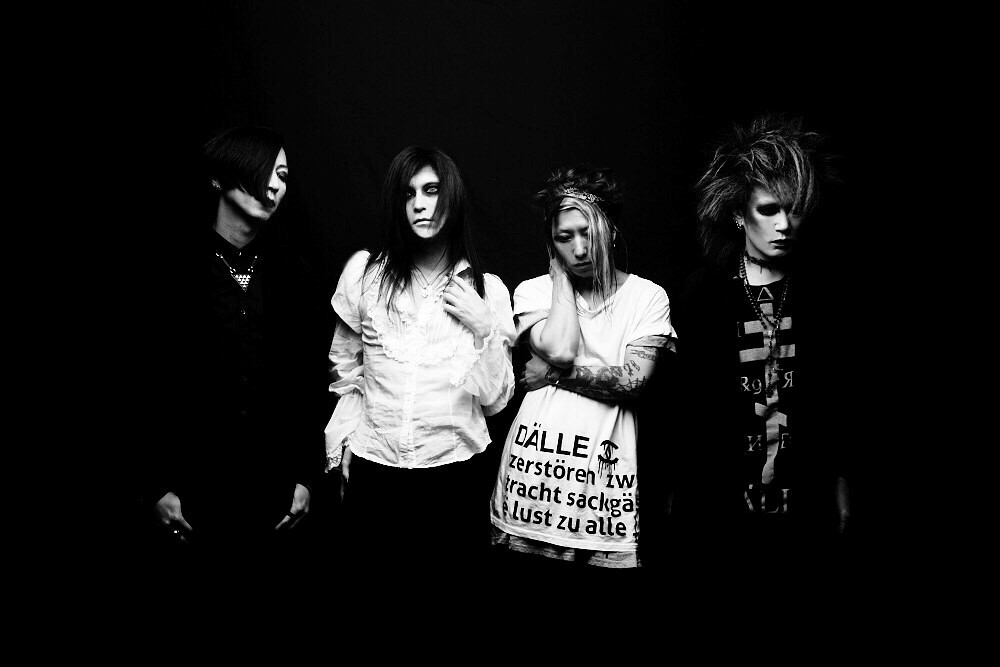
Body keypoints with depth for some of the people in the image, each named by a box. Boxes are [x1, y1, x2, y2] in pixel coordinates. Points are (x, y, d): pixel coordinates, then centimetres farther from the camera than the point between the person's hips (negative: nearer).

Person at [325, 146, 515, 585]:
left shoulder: (487, 289, 2)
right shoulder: (364, 272, 3)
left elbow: (495, 400, 2)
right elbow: (345, 372, 12)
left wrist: (487, 329, -9)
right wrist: (343, 446, 7)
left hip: (455, 470, 0)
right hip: (373, 470, 1)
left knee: (447, 579, 7)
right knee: (372, 578, 9)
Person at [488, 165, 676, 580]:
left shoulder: (647, 297, 4)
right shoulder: (533, 291, 8)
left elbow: (633, 380, -7)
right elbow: (560, 349, -11)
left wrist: (556, 373, -8)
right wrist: (561, 275, 1)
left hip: (606, 474, -1)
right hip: (535, 468, 1)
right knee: (525, 576, 7)